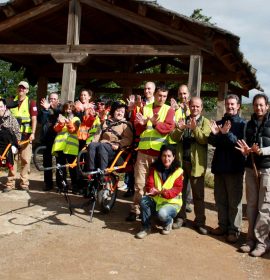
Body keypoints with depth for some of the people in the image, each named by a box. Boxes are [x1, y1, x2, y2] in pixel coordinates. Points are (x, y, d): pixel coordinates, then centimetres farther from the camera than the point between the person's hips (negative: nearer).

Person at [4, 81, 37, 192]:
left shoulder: (31, 103, 3)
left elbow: (34, 119, -3)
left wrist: (33, 133, -13)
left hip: (26, 135, -3)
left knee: (25, 160, -1)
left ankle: (24, 183, 6)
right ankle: (10, 183, 7)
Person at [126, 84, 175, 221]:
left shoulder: (169, 110, 5)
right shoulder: (145, 108, 11)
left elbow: (169, 127, -10)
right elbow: (138, 130, 8)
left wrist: (155, 123, -23)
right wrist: (142, 123, -13)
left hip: (160, 151, -2)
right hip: (143, 150, 2)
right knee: (140, 182, 5)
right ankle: (135, 210, 12)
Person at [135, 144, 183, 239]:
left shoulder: (178, 171, -8)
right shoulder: (154, 168, 1)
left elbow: (177, 189, -17)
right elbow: (149, 184, -7)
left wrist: (165, 193, -37)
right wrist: (152, 190, -33)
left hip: (171, 202, -3)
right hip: (156, 200, 3)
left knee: (162, 213, -35)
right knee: (144, 200, -28)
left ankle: (168, 222, 6)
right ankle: (146, 227, -9)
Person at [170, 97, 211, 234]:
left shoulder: (205, 122, 2)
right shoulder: (183, 120, 12)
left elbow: (204, 139, -13)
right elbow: (174, 138, 0)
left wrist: (195, 128, -29)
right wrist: (179, 129, -20)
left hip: (196, 163, -3)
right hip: (181, 160, 3)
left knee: (198, 194, 3)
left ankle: (199, 222, 11)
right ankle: (180, 218, 22)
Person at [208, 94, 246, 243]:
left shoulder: (242, 123, -3)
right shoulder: (219, 122, 11)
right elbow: (211, 142, 4)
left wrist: (227, 134, -27)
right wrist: (214, 134, -17)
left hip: (234, 167, -5)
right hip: (219, 165, 5)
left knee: (234, 200, 0)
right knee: (220, 199, 12)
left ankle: (234, 230, 7)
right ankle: (223, 225, 24)